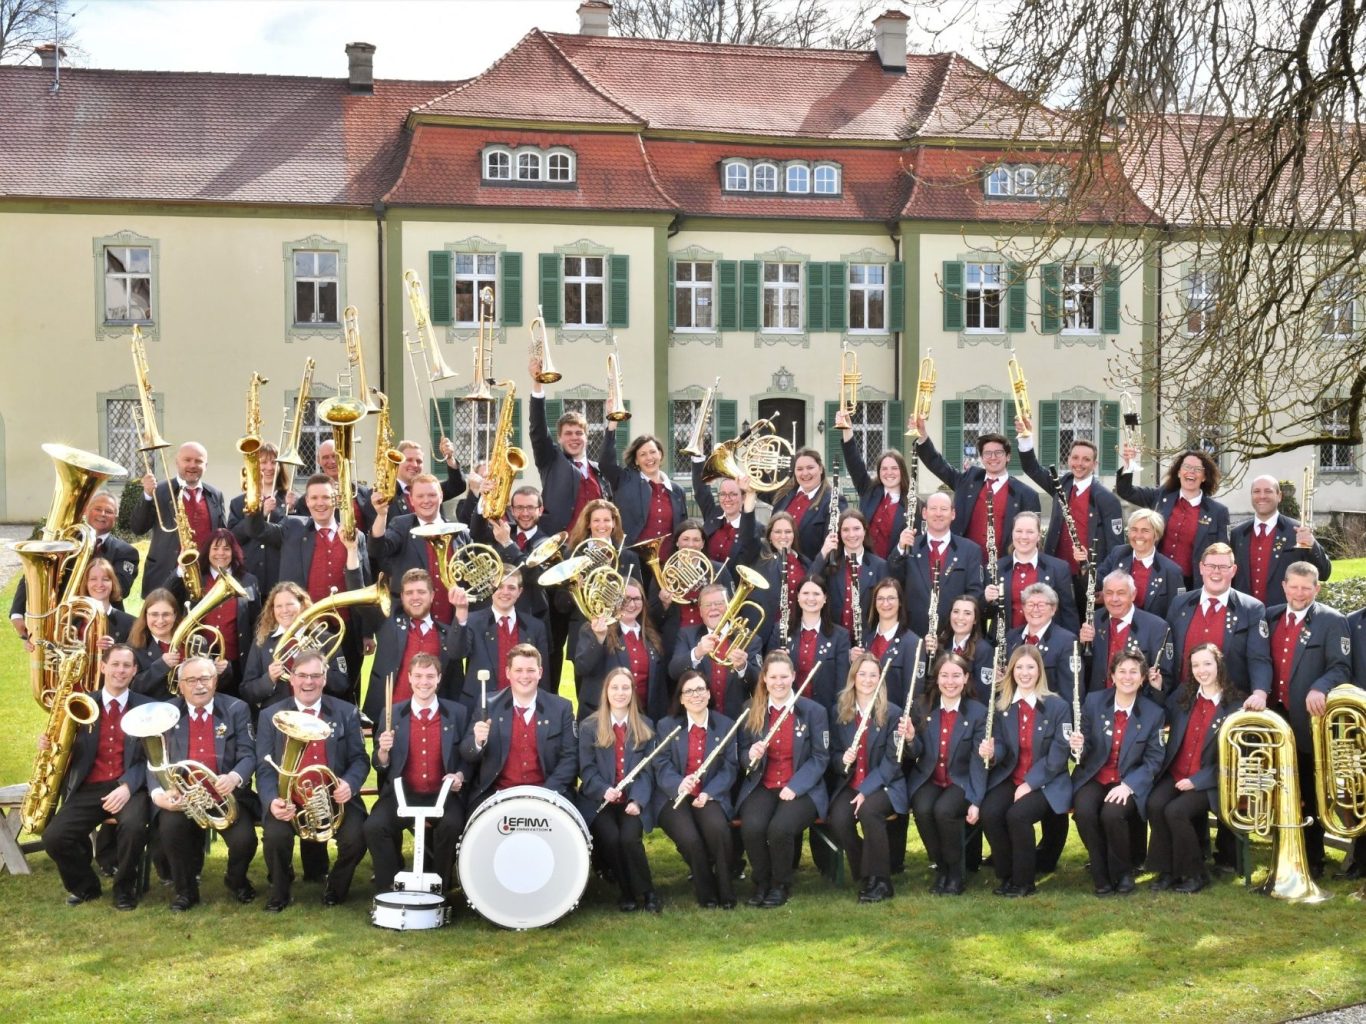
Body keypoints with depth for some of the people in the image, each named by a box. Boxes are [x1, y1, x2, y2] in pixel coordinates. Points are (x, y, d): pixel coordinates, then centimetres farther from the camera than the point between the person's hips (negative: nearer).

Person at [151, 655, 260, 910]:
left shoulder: (237, 710, 4)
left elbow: (248, 755, -3)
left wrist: (234, 777, -27)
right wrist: (158, 793, -20)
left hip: (226, 795, 0)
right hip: (182, 795, 1)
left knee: (244, 838, -24)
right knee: (170, 827, -31)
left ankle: (237, 880, 15)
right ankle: (185, 888, -1)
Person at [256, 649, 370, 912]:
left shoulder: (347, 713, 7)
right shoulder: (271, 716, 6)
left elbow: (359, 759, 4)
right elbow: (265, 768, -1)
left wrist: (349, 784, -19)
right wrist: (272, 800, -21)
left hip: (335, 799, 0)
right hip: (289, 800, 0)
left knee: (355, 838, -26)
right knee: (275, 835, -29)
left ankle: (335, 888, 9)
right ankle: (279, 892, 5)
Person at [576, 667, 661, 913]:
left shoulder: (646, 726, 11)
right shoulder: (590, 727, 6)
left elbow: (647, 770, 3)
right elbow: (587, 769, -1)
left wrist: (637, 800, -14)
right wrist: (604, 791, -21)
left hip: (633, 800, 0)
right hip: (599, 800, 0)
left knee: (629, 837, -27)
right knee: (610, 837, -28)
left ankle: (645, 891, -7)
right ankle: (629, 892, -7)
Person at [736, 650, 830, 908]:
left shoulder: (813, 711, -1)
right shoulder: (752, 711, 7)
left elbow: (820, 757, -2)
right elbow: (743, 753, 12)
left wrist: (794, 787, -16)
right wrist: (751, 755, -14)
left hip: (802, 788, -2)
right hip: (762, 786, 2)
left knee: (780, 828, -31)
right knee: (751, 827, -29)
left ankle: (781, 885, -3)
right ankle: (761, 882, -1)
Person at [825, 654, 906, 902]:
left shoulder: (892, 712, -2)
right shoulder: (839, 711, 7)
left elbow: (892, 760, -8)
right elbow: (833, 753, 11)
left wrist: (866, 790, -19)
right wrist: (842, 759, -14)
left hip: (884, 785, -3)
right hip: (849, 784, 3)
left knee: (868, 810, -35)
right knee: (838, 819, -28)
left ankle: (879, 879, -18)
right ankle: (863, 876, -5)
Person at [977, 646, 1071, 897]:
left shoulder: (1058, 706, -4)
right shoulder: (1001, 705, 7)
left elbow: (1058, 755, -9)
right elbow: (1002, 746, 3)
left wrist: (1030, 783, -17)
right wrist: (991, 752, -22)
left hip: (1046, 782, -3)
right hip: (1009, 778, 3)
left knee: (1017, 815, -30)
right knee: (989, 813, -25)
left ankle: (1023, 880, -11)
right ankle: (1005, 874, -5)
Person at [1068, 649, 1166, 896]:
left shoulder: (1154, 713, -1)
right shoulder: (1093, 702, 1)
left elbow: (1154, 759, -3)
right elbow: (1084, 750, 5)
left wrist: (1128, 785, -19)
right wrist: (1078, 746, -21)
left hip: (1130, 781, -1)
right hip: (1093, 777, 1)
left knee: (1112, 814, -32)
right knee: (1083, 811, -30)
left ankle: (1123, 873, -4)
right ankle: (1102, 875, -9)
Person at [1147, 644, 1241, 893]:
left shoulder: (1234, 705, -5)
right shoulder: (1183, 694, 9)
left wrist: (1196, 781, -15)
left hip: (1207, 782, -4)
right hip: (1174, 774, 4)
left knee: (1175, 811, -28)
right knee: (1155, 805, -25)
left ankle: (1194, 873, -8)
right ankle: (1166, 870, -11)